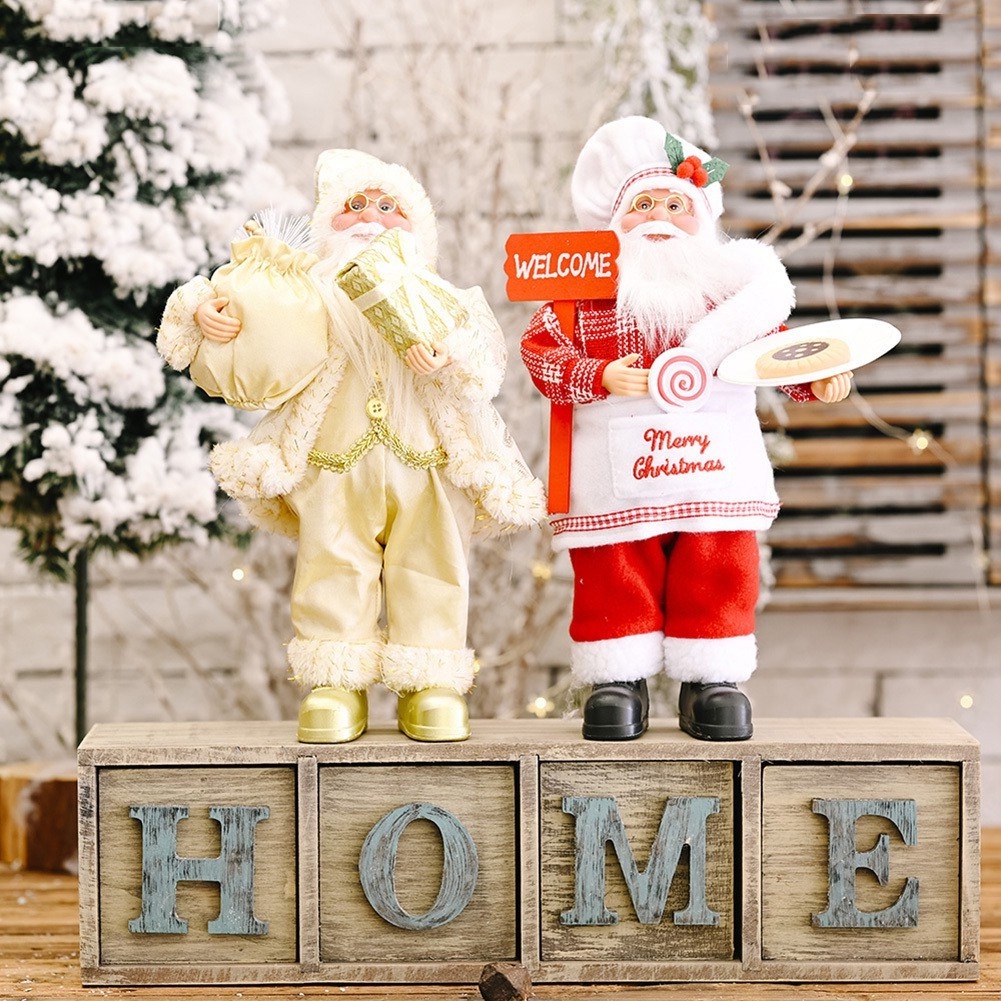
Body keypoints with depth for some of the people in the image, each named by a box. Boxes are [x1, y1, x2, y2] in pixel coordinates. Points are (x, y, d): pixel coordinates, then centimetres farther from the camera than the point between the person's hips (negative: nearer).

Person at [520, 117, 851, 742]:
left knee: (718, 575, 4)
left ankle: (712, 682, 14)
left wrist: (816, 378, -3)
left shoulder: (730, 280, 13)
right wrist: (599, 376, -21)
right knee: (617, 576, 1)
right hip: (618, 472, -2)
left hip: (717, 465, 2)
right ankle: (619, 681, 13)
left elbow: (771, 343, 15)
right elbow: (542, 348, -5)